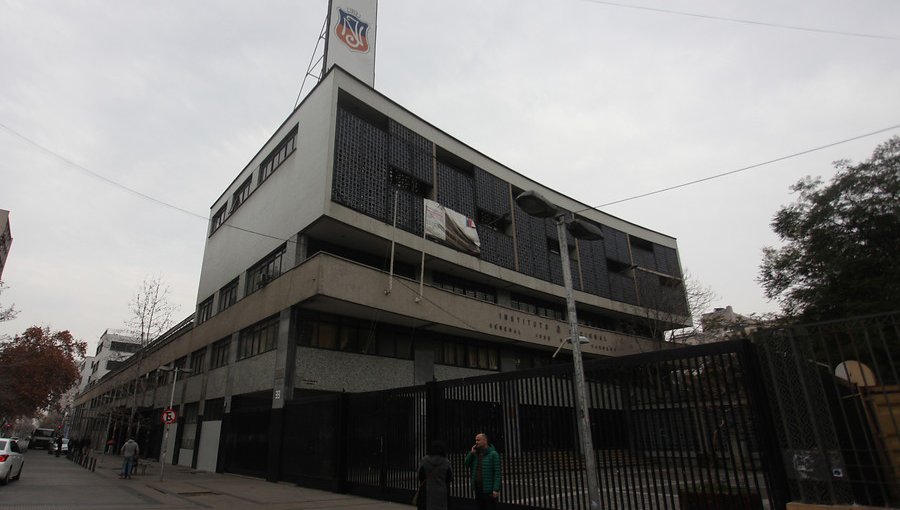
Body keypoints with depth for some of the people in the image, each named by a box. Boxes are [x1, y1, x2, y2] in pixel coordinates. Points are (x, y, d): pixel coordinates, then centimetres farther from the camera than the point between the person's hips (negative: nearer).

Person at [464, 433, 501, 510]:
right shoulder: (476, 454, 12)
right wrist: (471, 453, -3)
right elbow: (467, 464, 9)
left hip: (489, 490, -6)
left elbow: (497, 473, -12)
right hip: (478, 490, 6)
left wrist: (496, 490, -19)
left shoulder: (493, 454, -6)